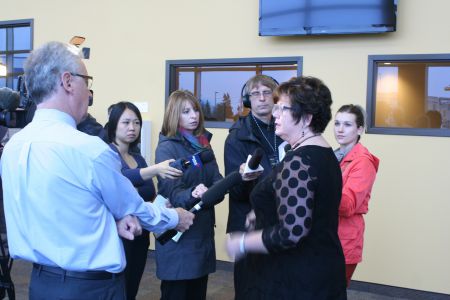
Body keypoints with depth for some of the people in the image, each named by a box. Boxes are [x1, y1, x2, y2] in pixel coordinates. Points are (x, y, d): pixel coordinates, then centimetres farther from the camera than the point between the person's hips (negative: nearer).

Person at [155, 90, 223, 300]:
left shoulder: (203, 143, 9)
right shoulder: (166, 148, -10)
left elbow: (216, 180, 1)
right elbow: (172, 192, -20)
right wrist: (192, 194, -41)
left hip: (203, 229, 6)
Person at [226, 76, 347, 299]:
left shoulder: (298, 160, -22)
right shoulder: (325, 154, 8)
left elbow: (291, 233, -28)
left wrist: (241, 244, -16)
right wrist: (264, 217, 16)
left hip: (295, 282, -9)